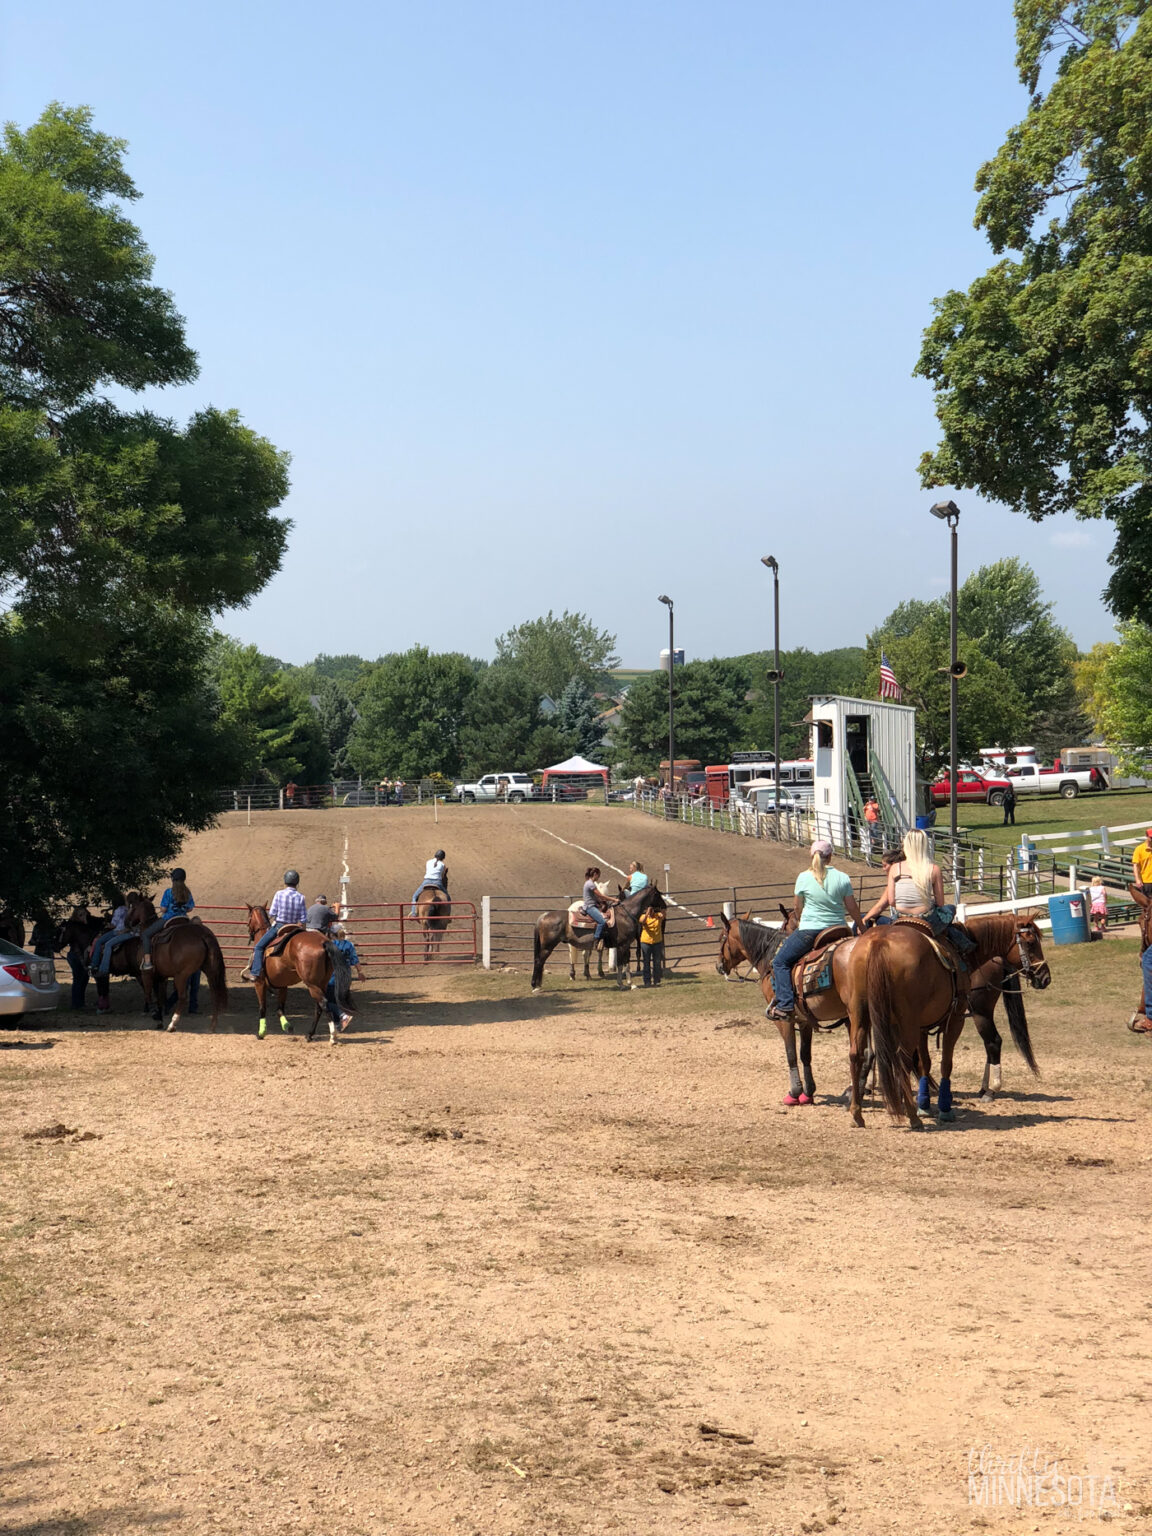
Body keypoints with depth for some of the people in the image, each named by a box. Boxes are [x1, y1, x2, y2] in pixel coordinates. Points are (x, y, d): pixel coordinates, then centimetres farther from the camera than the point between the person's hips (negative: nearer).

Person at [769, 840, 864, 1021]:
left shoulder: (804, 878, -5)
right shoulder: (843, 878, 0)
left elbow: (798, 908, 6)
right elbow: (853, 909, 7)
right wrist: (862, 928, 23)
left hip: (810, 930, -3)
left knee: (781, 961, 8)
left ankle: (785, 1004, -5)